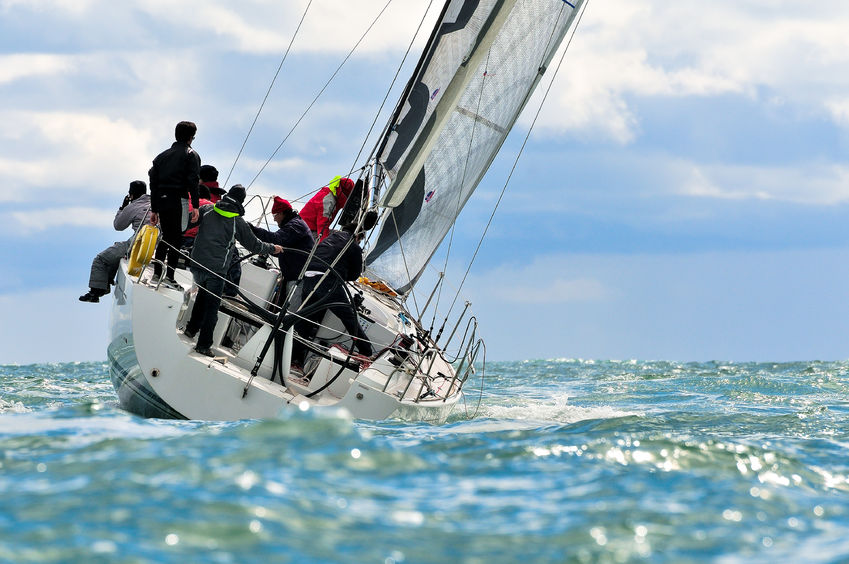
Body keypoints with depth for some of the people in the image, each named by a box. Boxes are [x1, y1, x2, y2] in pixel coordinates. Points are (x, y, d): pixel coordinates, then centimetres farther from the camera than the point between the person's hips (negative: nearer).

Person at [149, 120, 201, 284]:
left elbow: (153, 183, 18)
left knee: (166, 236, 18)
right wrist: (195, 206, -11)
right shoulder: (191, 155, 2)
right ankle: (169, 276, -13)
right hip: (178, 201, -6)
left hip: (161, 202, 6)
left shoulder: (162, 156, 20)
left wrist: (154, 210, 21)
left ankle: (157, 273, 15)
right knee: (176, 239, -5)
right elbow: (193, 181, -10)